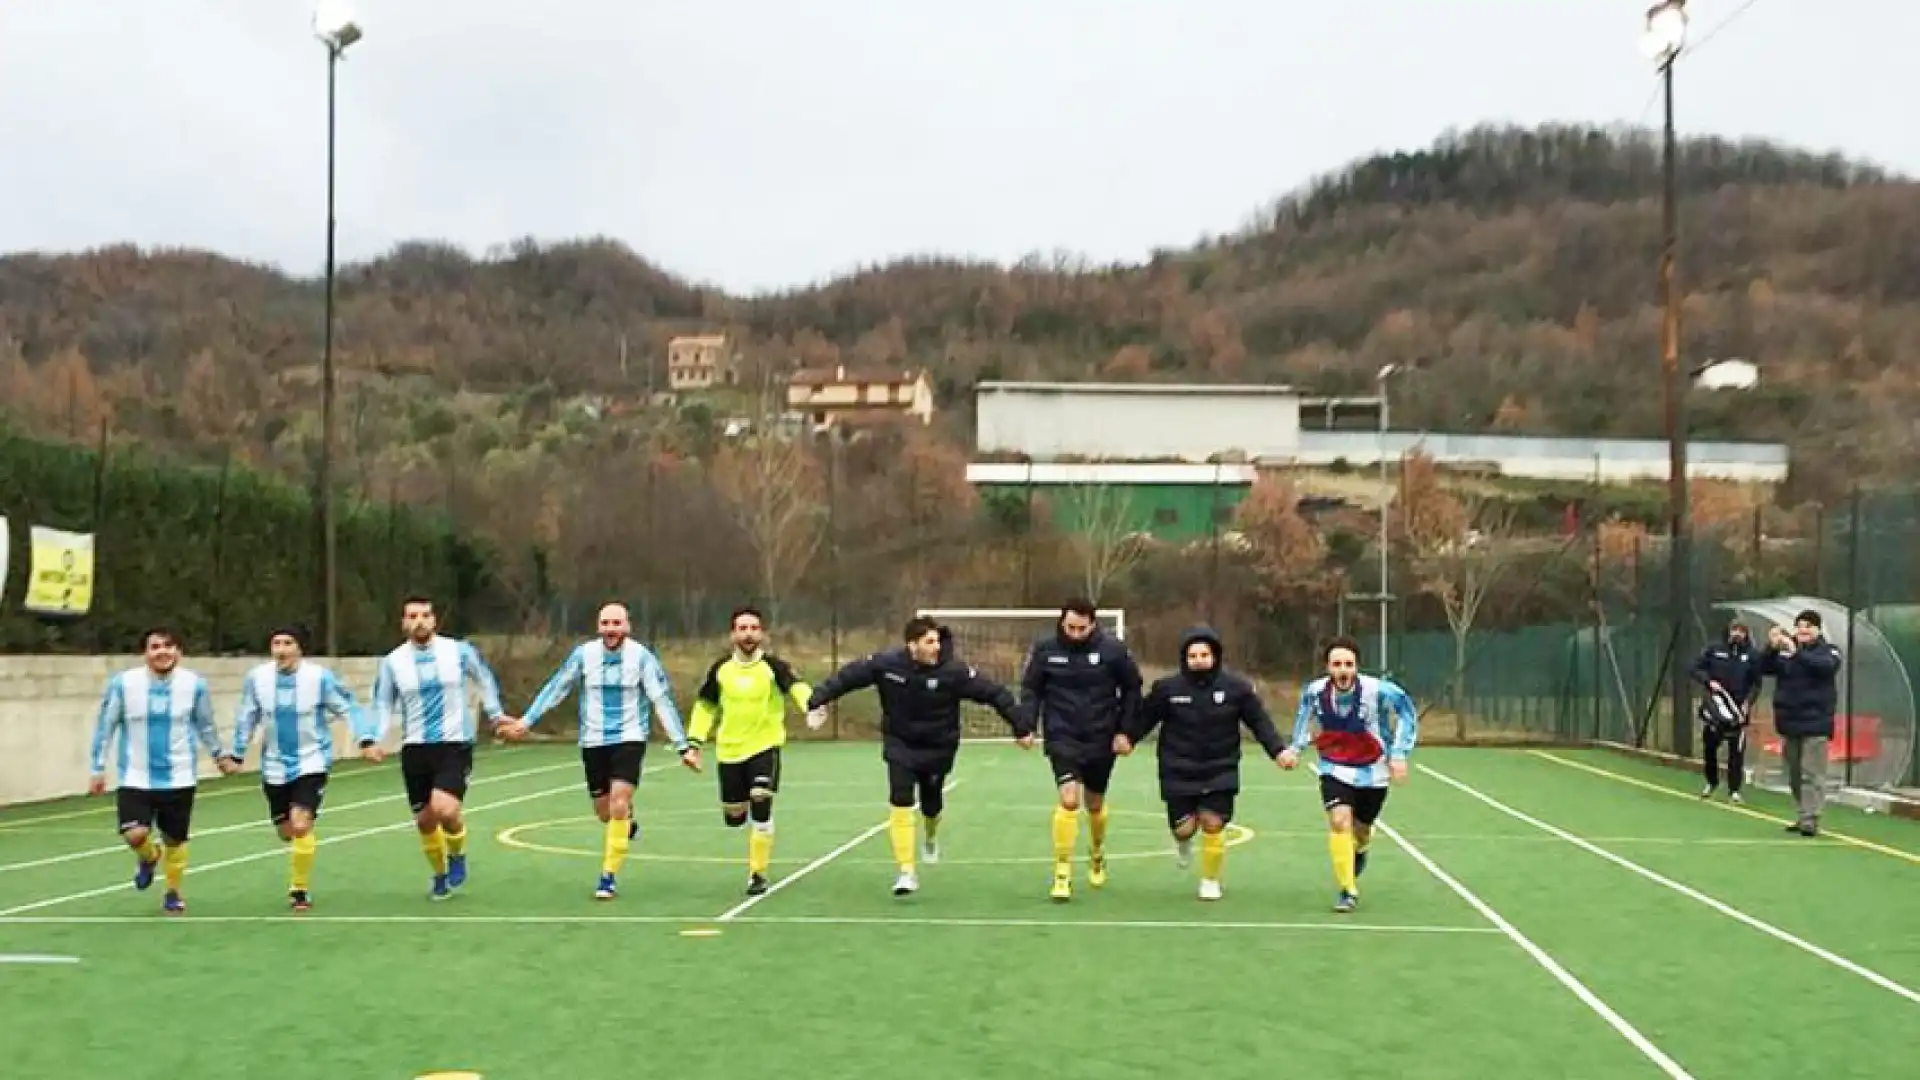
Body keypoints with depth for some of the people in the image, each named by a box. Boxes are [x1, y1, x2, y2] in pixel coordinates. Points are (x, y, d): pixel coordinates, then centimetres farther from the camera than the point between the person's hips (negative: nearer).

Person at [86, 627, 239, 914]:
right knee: (135, 835, -16)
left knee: (175, 840, 8)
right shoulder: (122, 683, -9)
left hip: (179, 779, 1)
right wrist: (98, 769, 1)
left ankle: (173, 893, 34)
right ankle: (149, 856, 22)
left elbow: (206, 726, 11)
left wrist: (220, 755, 20)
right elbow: (105, 727, 1)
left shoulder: (195, 684, -5)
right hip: (135, 779, -1)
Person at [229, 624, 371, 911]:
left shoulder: (320, 677, -14)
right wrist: (237, 754, 13)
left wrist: (366, 740, -15)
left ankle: (300, 890, -1)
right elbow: (247, 718, 9)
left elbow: (348, 708, -5)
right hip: (275, 766, 4)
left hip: (312, 761, -3)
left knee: (301, 825, -18)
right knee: (286, 831, 12)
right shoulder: (256, 678, -6)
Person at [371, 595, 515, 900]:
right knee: (425, 820, 7)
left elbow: (485, 679, 15)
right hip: (415, 749, 2)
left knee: (445, 809, -22)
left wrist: (495, 713, 10)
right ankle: (440, 875, 33)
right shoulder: (392, 662, 0)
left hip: (455, 744, -2)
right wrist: (375, 739, -7)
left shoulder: (458, 651, -2)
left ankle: (457, 855, 10)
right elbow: (383, 704, 8)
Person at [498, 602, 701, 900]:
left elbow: (663, 702, -10)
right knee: (604, 814, 9)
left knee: (618, 806, -16)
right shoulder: (583, 654, -6)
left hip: (629, 739, -3)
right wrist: (524, 722, 3)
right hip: (593, 741, 3)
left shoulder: (641, 657, -11)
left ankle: (609, 877, -3)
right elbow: (555, 689, 5)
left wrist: (683, 746, -13)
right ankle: (627, 819, 47)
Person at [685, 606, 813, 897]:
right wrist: (694, 742, 7)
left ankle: (758, 873, 0)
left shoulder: (773, 666, -8)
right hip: (729, 750, 3)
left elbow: (796, 687, -26)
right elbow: (705, 706, 15)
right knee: (734, 816, 8)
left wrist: (811, 705, -47)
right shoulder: (721, 669, 2)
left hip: (765, 746, -3)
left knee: (761, 806, -16)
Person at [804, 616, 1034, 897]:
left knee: (931, 806, 11)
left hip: (938, 748, 0)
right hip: (900, 745, 0)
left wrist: (1021, 727, -17)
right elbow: (846, 677, -8)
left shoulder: (954, 670, -22)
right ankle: (906, 872, -6)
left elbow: (995, 694, -18)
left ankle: (930, 836, 50)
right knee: (900, 803, -14)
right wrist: (818, 700, -10)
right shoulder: (886, 663, -19)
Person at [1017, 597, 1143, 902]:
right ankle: (1062, 872, -7)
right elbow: (1031, 689, 2)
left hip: (1101, 740, 1)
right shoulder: (1045, 649, -7)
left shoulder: (1112, 649, -9)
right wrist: (1026, 724, -10)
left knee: (1095, 804, 16)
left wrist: (1125, 730, -2)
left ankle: (1097, 852, 46)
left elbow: (1131, 689, 1)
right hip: (1062, 739, -1)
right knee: (1068, 799, -17)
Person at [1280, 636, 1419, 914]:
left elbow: (1407, 713, -10)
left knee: (1360, 829, 15)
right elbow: (1304, 712, 8)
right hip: (1335, 769, 0)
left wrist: (1399, 754, -15)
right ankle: (1347, 890, -9)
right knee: (1340, 820, -21)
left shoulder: (1378, 690, -27)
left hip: (1372, 772, 0)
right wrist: (1295, 747, 4)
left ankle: (1359, 850, 55)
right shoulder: (1314, 691, -17)